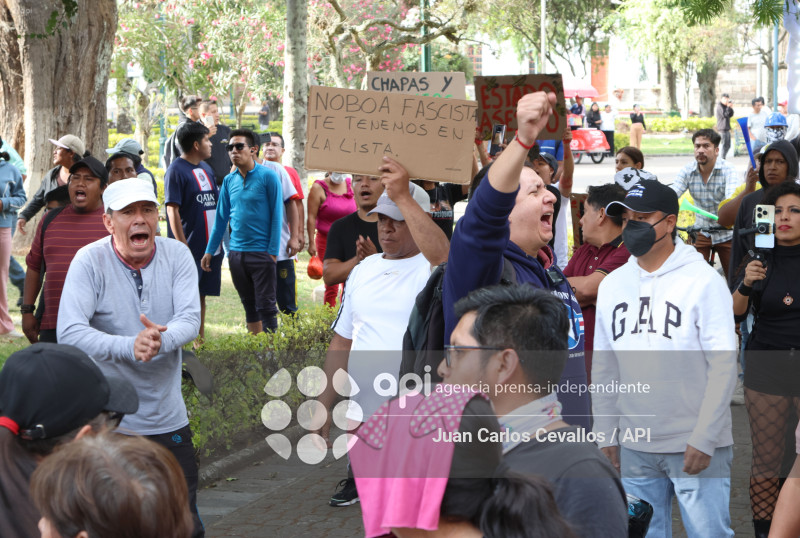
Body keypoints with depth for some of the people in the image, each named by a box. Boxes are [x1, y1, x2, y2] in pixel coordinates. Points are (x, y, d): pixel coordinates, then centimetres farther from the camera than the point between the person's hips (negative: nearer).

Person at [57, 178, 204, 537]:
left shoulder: (176, 255, -1)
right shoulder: (89, 261, -11)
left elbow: (190, 319, -12)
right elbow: (69, 333, -22)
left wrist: (161, 339, -35)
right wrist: (130, 347, -36)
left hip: (168, 418, 3)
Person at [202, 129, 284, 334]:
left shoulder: (268, 177, -6)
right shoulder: (229, 180, 9)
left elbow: (276, 215, -6)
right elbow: (221, 217, 14)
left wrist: (273, 251, -11)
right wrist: (209, 251, 11)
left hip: (261, 253, -5)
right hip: (236, 253, 5)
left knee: (266, 306, -3)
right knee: (249, 305, 12)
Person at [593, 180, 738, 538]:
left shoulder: (703, 280, -7)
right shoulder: (612, 285, 9)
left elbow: (724, 365, -10)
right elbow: (603, 367, 13)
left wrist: (703, 440, -13)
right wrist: (606, 435, 9)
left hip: (697, 446, -5)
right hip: (634, 448, 5)